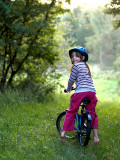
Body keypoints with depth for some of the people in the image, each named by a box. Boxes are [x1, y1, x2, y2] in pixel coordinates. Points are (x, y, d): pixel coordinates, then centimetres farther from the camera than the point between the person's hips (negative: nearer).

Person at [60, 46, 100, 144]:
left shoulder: (76, 66, 2)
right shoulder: (86, 66, 25)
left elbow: (71, 79, 2)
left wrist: (68, 89, 20)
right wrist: (73, 86, 46)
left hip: (80, 92, -6)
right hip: (92, 91, 6)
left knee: (71, 112, 6)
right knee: (92, 113, 11)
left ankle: (63, 132, 8)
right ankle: (95, 136, 4)